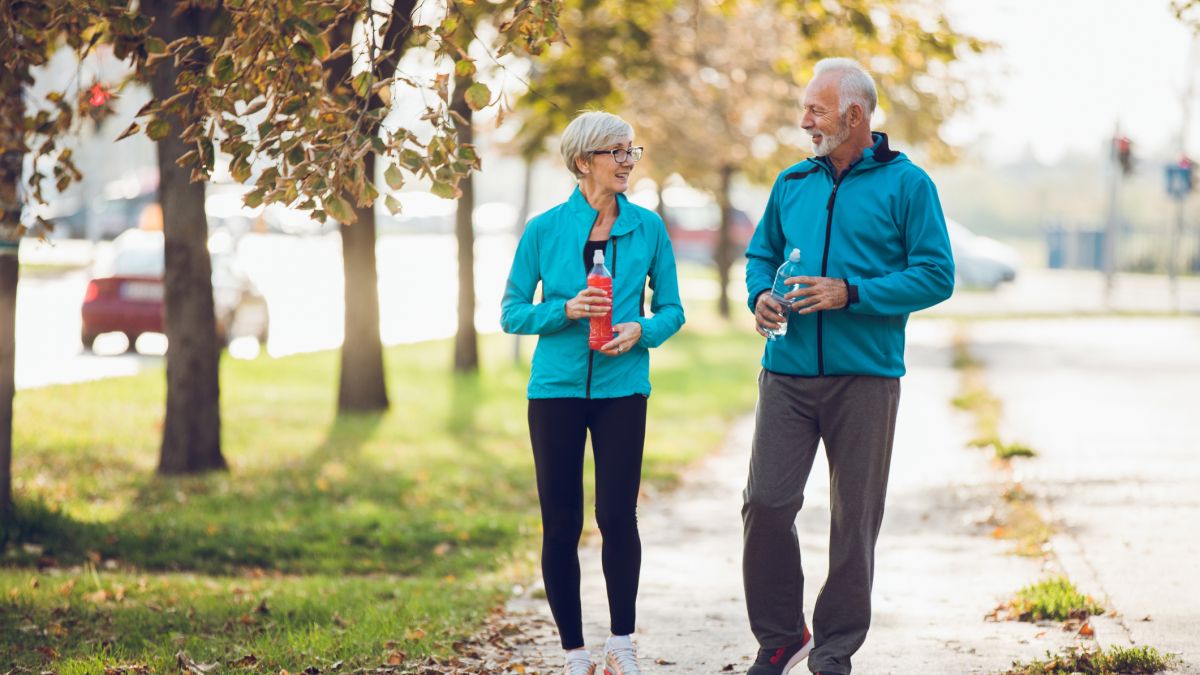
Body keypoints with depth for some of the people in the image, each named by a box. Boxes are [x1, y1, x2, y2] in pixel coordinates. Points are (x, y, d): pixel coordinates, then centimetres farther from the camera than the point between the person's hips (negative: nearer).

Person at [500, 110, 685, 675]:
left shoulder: (648, 228, 2)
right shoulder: (545, 230, -1)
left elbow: (671, 310, 8)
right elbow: (511, 313, 1)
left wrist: (642, 330, -13)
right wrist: (566, 310, -15)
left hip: (622, 389, 0)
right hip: (557, 388, 0)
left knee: (618, 516, -2)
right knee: (561, 524, 2)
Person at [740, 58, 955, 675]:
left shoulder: (905, 184, -1)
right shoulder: (792, 182, 13)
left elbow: (936, 275, -5)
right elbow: (761, 252, 24)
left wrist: (852, 294, -14)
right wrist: (759, 293, 2)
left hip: (865, 377, -3)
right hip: (787, 371, 3)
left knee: (854, 518, 3)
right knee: (766, 502, -4)